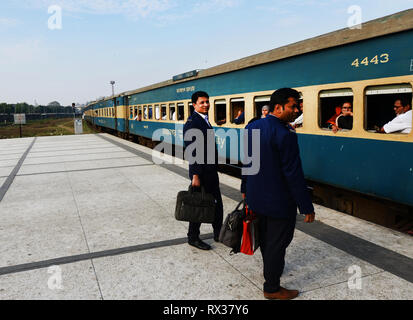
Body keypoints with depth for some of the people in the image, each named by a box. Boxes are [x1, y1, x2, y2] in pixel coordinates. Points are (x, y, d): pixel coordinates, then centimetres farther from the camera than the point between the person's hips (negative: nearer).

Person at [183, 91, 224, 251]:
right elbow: (192, 151, -21)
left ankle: (218, 233, 32)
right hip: (201, 173, -9)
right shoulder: (192, 122, -16)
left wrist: (215, 168, 18)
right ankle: (193, 238, 21)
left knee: (217, 204, 16)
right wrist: (195, 175, -23)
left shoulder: (205, 120, 13)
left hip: (211, 171, 9)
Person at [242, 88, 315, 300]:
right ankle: (272, 288, 23)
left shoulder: (251, 128, 1)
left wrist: (246, 190, 21)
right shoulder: (285, 135, -24)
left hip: (256, 197, 8)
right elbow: (293, 174, -24)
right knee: (277, 242, 8)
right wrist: (307, 207, -16)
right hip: (278, 201, -8)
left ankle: (269, 268, 49)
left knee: (265, 237, 26)